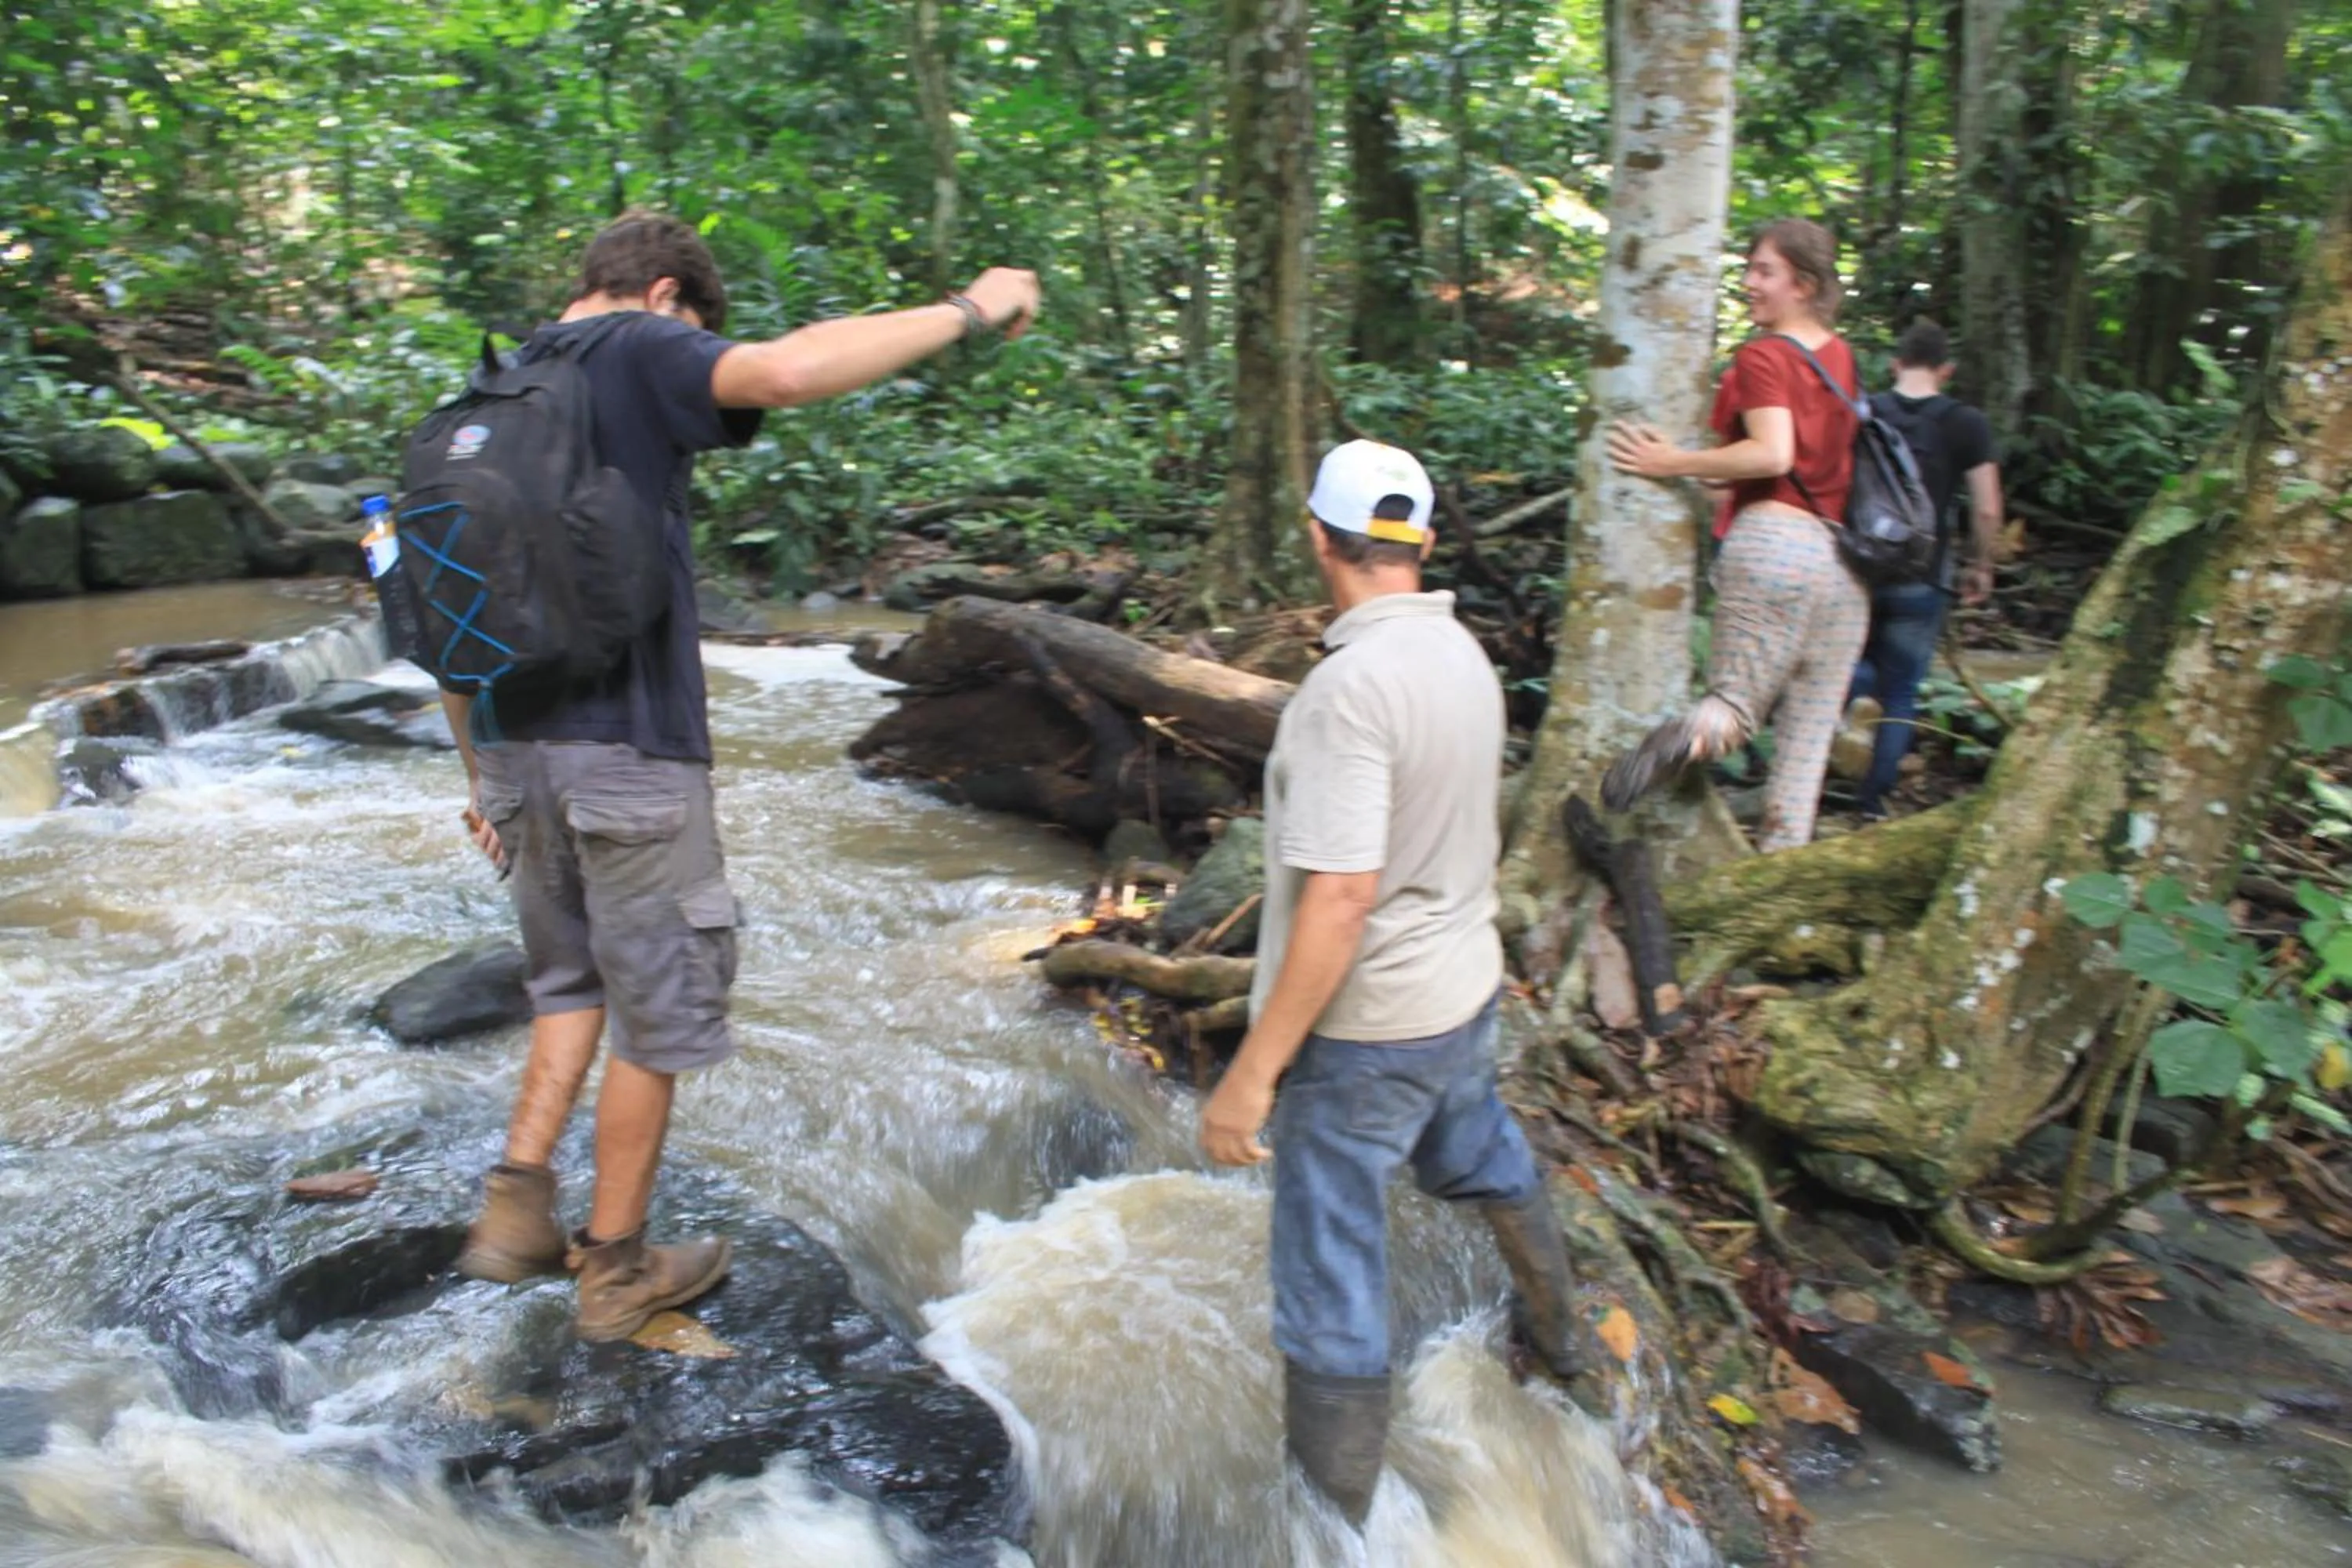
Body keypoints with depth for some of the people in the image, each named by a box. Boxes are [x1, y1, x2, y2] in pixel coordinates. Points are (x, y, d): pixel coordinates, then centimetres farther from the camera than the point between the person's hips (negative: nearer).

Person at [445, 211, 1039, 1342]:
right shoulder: (640, 353, -6)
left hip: (517, 744, 7)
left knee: (572, 981, 25)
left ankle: (517, 1201, 16)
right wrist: (968, 312, -16)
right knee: (657, 1012, 8)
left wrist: (480, 771, 20)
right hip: (628, 749, -7)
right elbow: (790, 370, -28)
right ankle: (616, 1269, 19)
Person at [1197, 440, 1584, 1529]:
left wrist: (1252, 1072, -25)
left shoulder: (1351, 686, -25)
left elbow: (1339, 899, -29)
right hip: (1464, 989, 9)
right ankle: (1553, 1332, 59)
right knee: (1487, 1163, 33)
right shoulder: (1463, 652, 0)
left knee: (1332, 1286, 3)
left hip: (1365, 1028, -9)